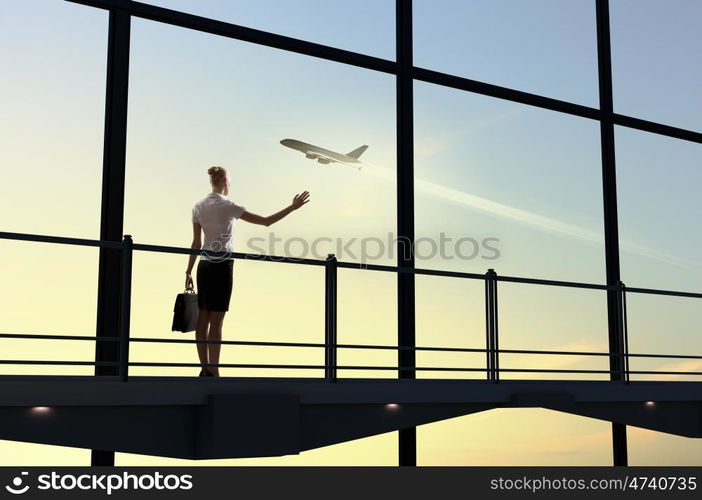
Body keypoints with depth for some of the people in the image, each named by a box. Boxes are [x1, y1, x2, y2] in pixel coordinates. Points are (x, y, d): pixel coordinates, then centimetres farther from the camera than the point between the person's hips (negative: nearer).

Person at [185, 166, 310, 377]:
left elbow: (196, 242, 9)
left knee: (203, 319, 7)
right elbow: (266, 221, -11)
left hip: (204, 265, 6)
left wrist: (188, 271, 15)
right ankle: (213, 371, -3)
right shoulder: (228, 206, -9)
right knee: (216, 321, -5)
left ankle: (205, 368, 12)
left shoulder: (198, 207, 8)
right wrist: (292, 207, -4)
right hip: (222, 265, -6)